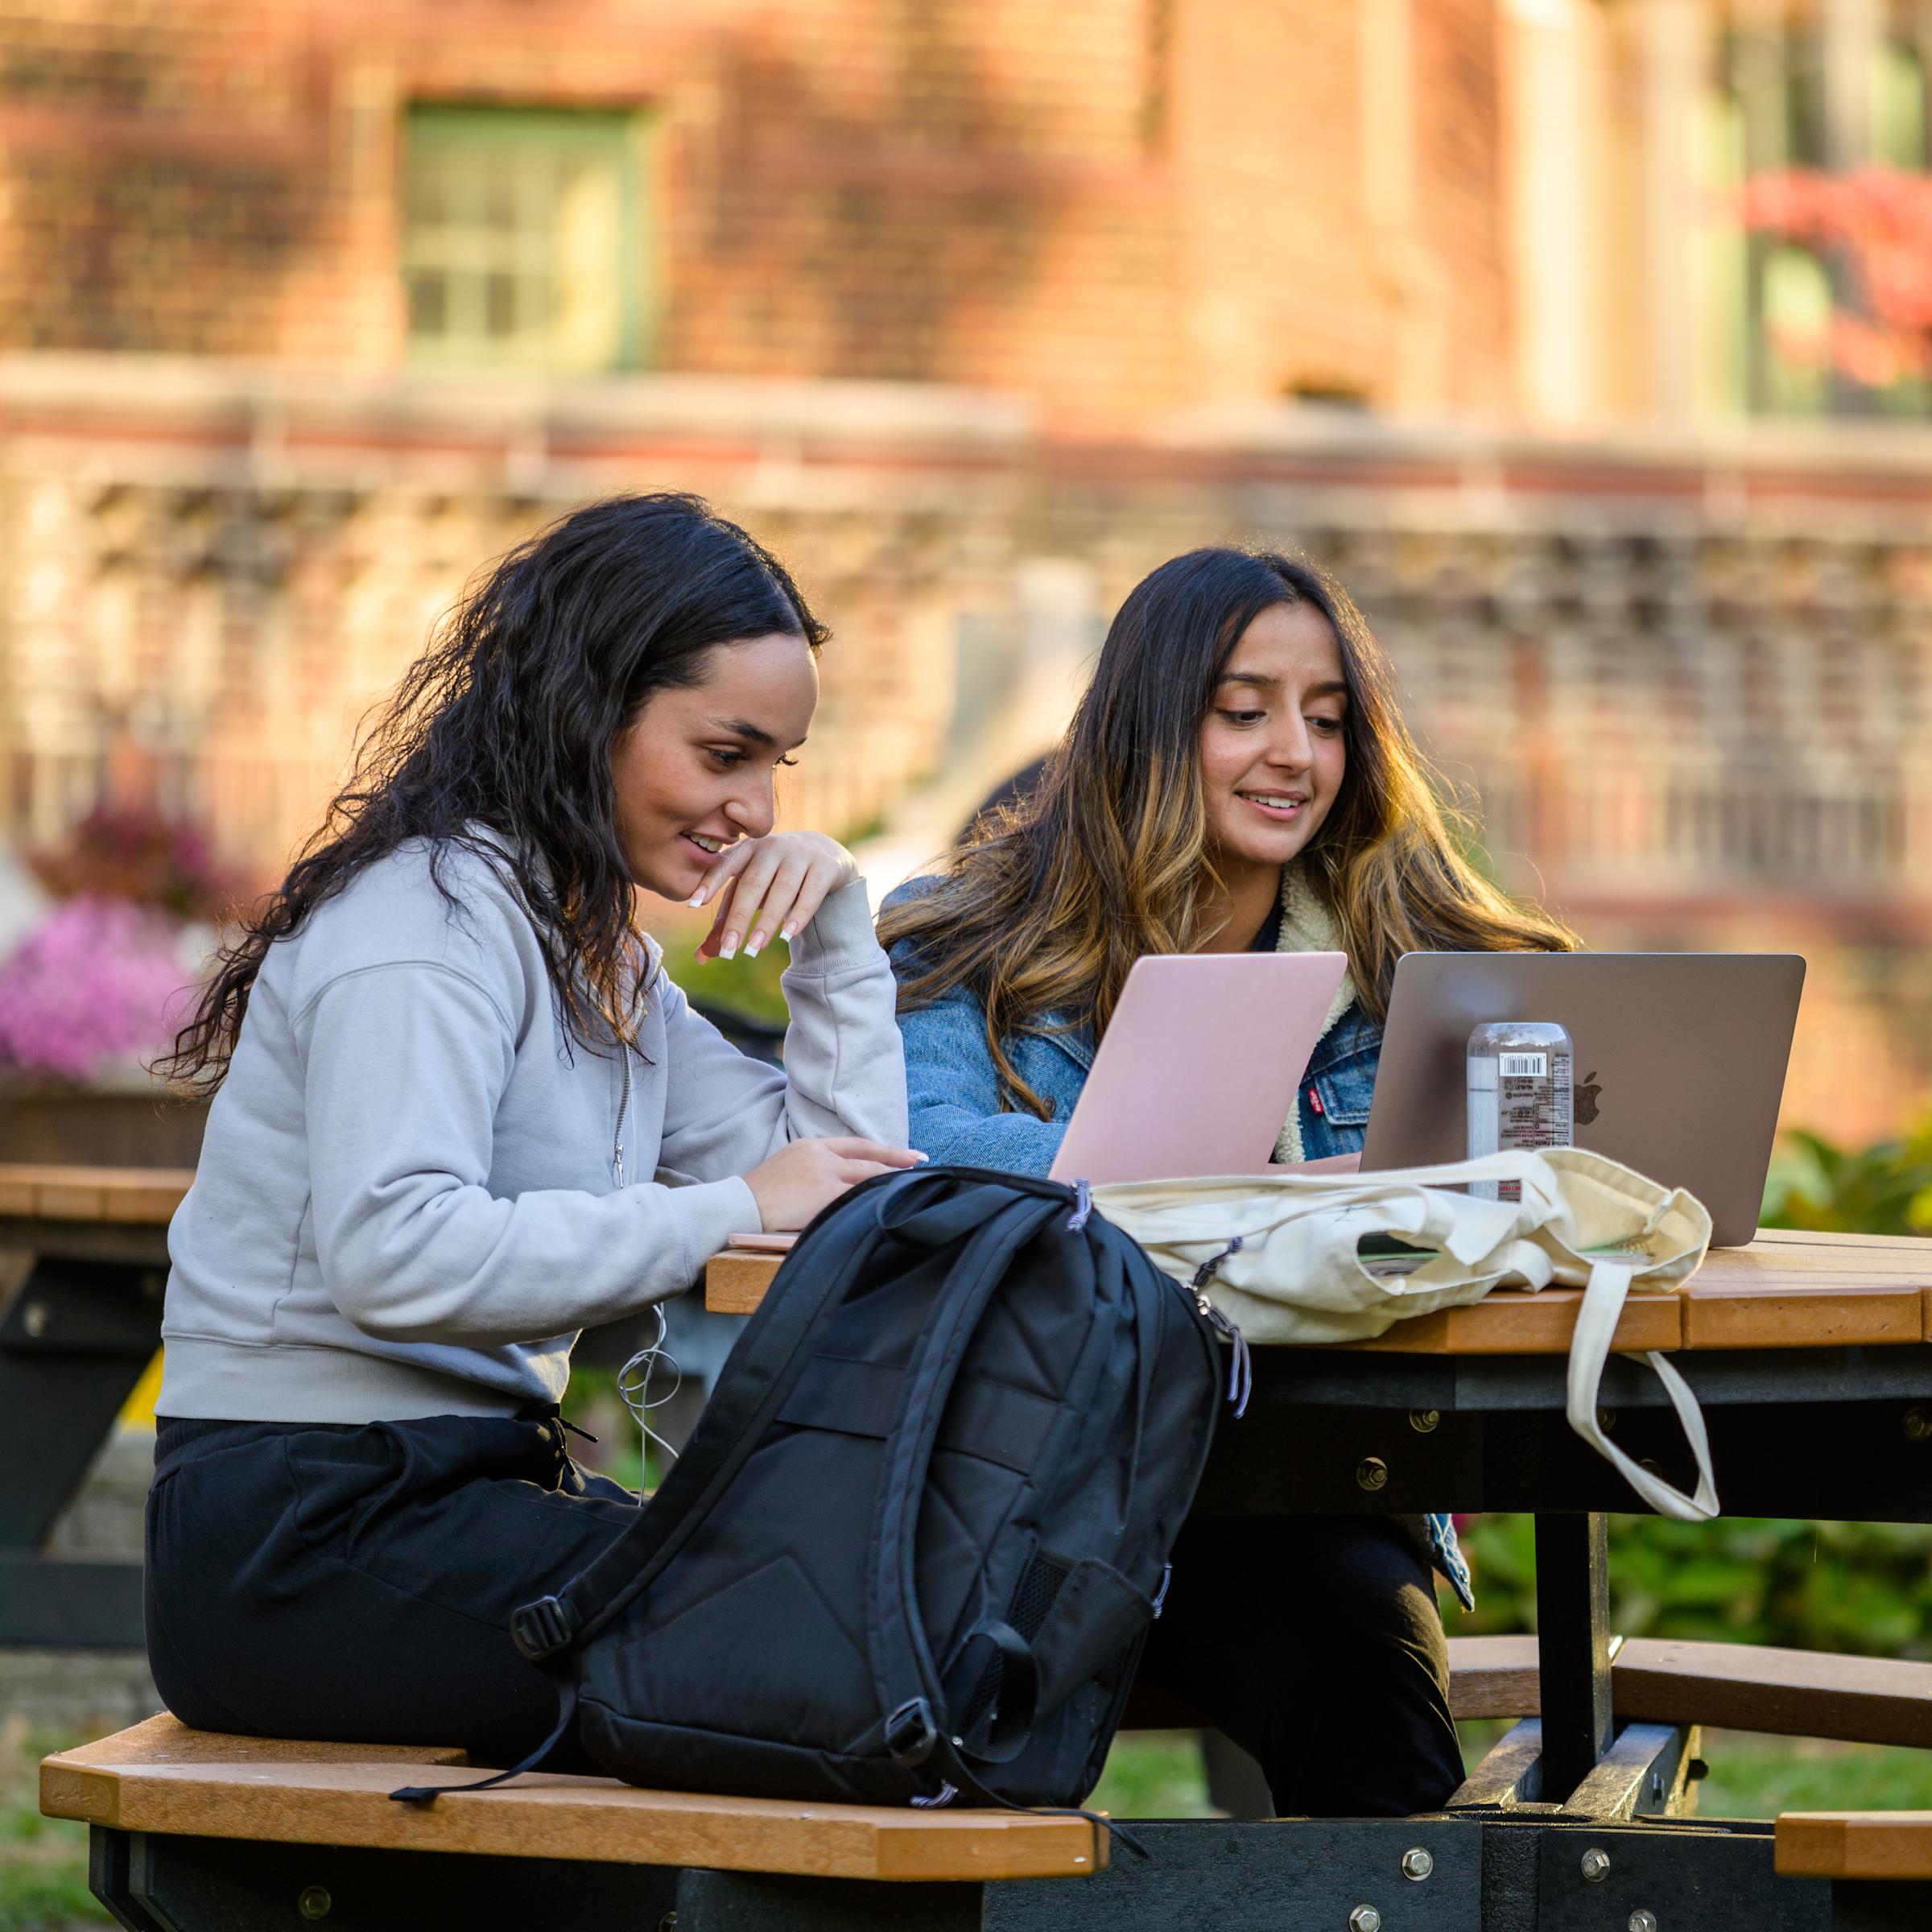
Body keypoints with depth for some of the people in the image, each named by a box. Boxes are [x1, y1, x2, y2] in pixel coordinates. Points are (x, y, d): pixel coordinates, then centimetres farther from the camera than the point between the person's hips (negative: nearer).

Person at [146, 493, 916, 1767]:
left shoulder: (599, 956, 18)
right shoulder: (435, 916, -12)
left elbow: (849, 1181, 15)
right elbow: (393, 1256, -28)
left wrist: (839, 923, 8)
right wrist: (727, 1214, -23)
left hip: (463, 1492, 9)